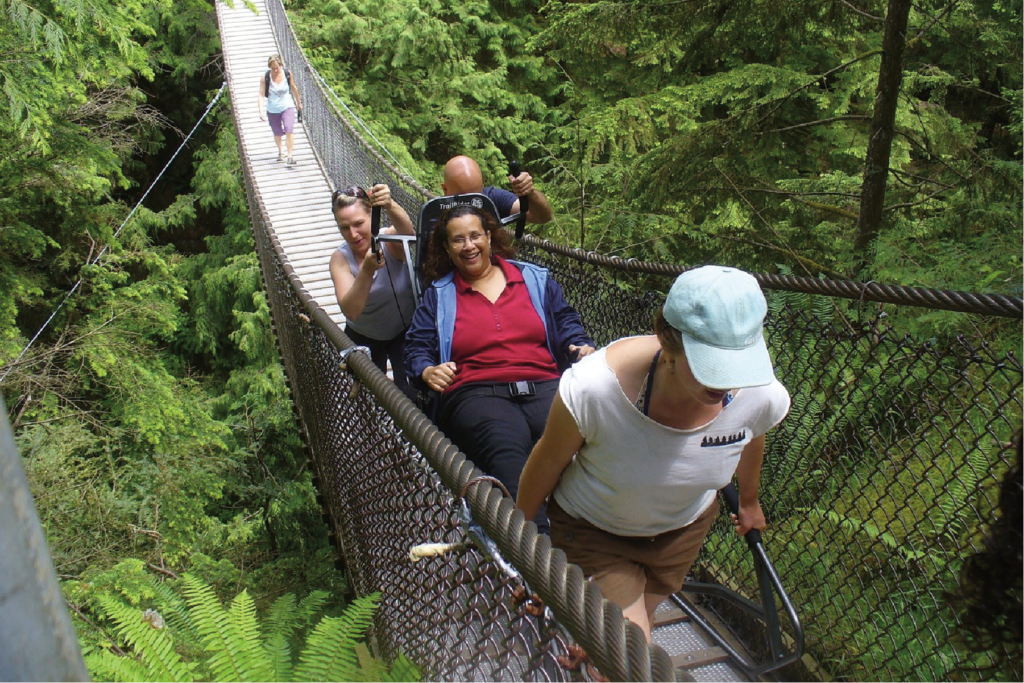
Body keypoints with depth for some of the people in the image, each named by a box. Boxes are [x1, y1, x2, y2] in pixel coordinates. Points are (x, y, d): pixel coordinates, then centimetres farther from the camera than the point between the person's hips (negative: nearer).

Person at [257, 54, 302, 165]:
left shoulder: (287, 74, -9)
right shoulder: (265, 78, -13)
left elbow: (294, 88, 8)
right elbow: (261, 95, -14)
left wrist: (299, 102, 19)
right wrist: (261, 111, -26)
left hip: (287, 107, 0)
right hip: (272, 110, 1)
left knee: (289, 130, -19)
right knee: (277, 133, 13)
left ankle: (290, 156, -12)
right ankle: (280, 151, 41)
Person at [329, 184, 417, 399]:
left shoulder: (391, 240, -22)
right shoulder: (340, 258, -19)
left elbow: (406, 229, -48)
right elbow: (350, 312, -34)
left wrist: (390, 205, -70)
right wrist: (367, 270, -49)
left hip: (404, 332, -1)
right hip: (364, 338, 1)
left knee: (411, 394, -6)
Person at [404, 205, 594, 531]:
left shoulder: (535, 279, 25)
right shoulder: (438, 296, 23)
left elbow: (566, 323, 25)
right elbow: (417, 349, 16)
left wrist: (582, 347, 2)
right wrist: (428, 371, -7)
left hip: (544, 386, 2)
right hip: (476, 395, -2)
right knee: (506, 449, -39)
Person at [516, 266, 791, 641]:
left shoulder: (764, 397, -30)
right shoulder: (592, 388, -41)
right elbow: (547, 462, -19)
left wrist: (749, 501, 18)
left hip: (683, 530, 4)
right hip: (592, 528, -3)